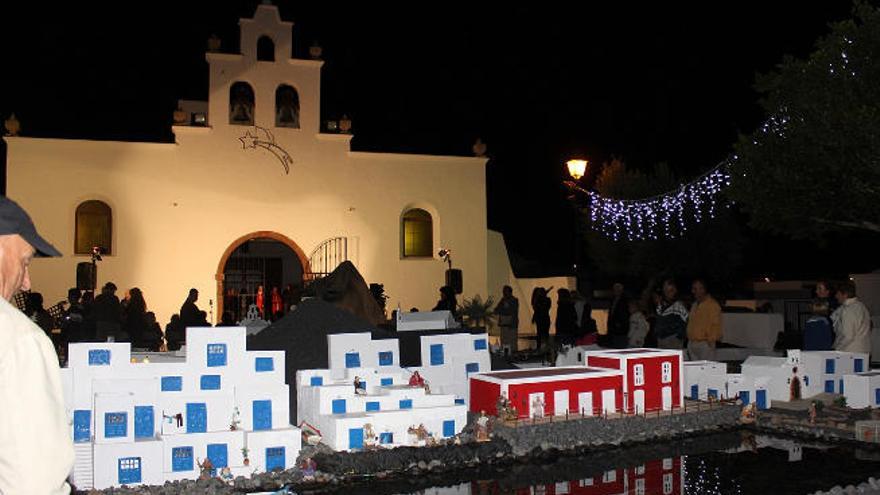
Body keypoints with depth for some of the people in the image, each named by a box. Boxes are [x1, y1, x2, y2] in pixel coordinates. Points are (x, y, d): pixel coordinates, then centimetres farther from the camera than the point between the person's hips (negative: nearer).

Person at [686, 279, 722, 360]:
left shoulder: (712, 304, -7)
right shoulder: (695, 305, 18)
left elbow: (715, 325, -11)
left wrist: (711, 340, -14)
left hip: (705, 344, -8)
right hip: (692, 343, 8)